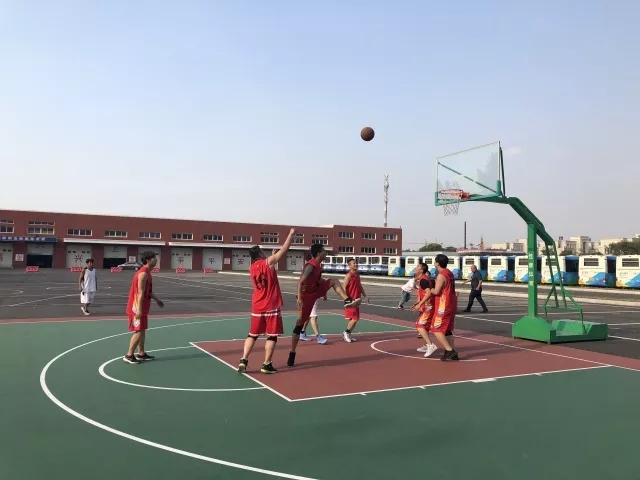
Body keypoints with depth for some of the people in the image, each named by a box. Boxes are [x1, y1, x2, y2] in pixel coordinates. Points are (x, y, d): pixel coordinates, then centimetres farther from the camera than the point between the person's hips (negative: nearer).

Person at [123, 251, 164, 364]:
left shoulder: (146, 272, 12)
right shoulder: (144, 273, -20)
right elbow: (140, 293, -23)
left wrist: (157, 299, 26)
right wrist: (139, 310, -25)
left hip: (142, 307, 10)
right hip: (137, 307, -10)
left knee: (142, 330, 14)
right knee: (139, 331, -6)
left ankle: (141, 354, 22)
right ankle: (129, 355, 2)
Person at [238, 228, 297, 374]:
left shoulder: (252, 268, 10)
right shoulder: (268, 262, -9)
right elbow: (284, 249, -5)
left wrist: (272, 257, 28)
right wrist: (291, 234, 5)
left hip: (257, 307, 6)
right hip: (271, 306, -6)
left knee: (252, 334, 14)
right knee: (272, 336, 3)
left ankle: (243, 360, 4)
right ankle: (266, 365, 4)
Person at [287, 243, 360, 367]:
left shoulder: (318, 264, 4)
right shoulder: (311, 265, -25)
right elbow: (301, 282, -33)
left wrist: (324, 291, 27)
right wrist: (299, 298, -38)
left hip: (315, 290, 9)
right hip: (306, 295, -9)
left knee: (334, 281, 3)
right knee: (300, 324, -4)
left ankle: (348, 301, -6)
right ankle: (292, 354, 3)